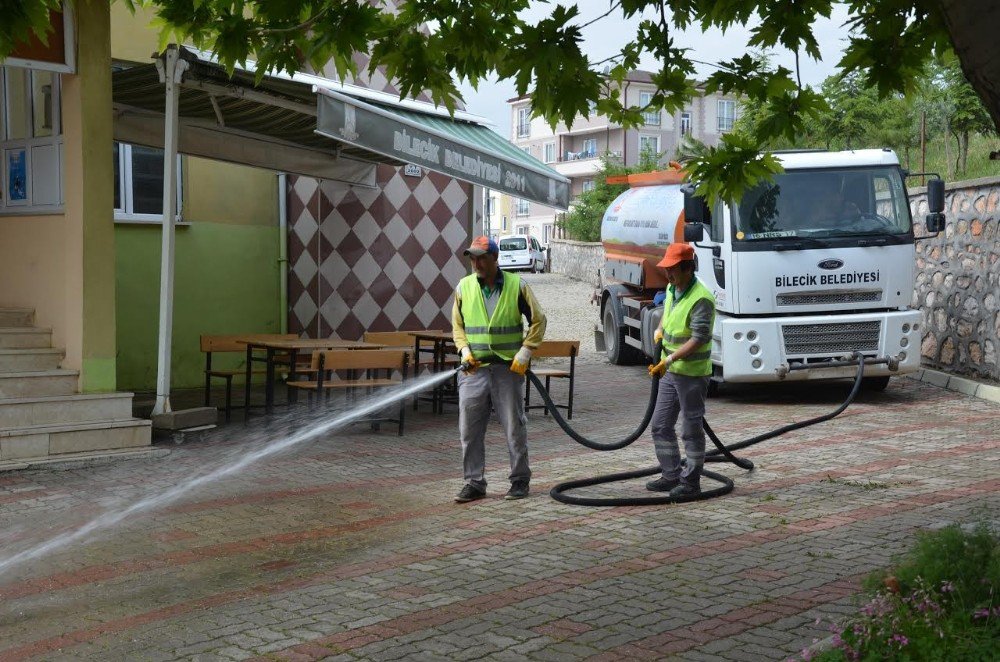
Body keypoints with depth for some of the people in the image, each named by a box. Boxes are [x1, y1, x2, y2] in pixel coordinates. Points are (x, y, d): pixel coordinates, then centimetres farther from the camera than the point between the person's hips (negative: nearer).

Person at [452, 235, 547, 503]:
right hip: (474, 369, 2)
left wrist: (525, 352, -7)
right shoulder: (464, 287, 4)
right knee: (469, 429, 2)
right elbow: (457, 324, 12)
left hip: (508, 368, -2)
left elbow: (538, 320, 1)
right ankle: (474, 483, 12)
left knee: (514, 426, 5)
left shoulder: (516, 285, -3)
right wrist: (464, 349, -4)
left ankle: (520, 480, 18)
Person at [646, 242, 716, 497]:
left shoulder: (701, 299, -21)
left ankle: (691, 481, 12)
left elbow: (699, 339, -26)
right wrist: (660, 330, 9)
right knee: (661, 425, 13)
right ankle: (671, 476, 24)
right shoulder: (671, 289, 7)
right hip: (670, 371, 9)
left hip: (692, 374, -9)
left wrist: (669, 360, -29)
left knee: (691, 429, 1)